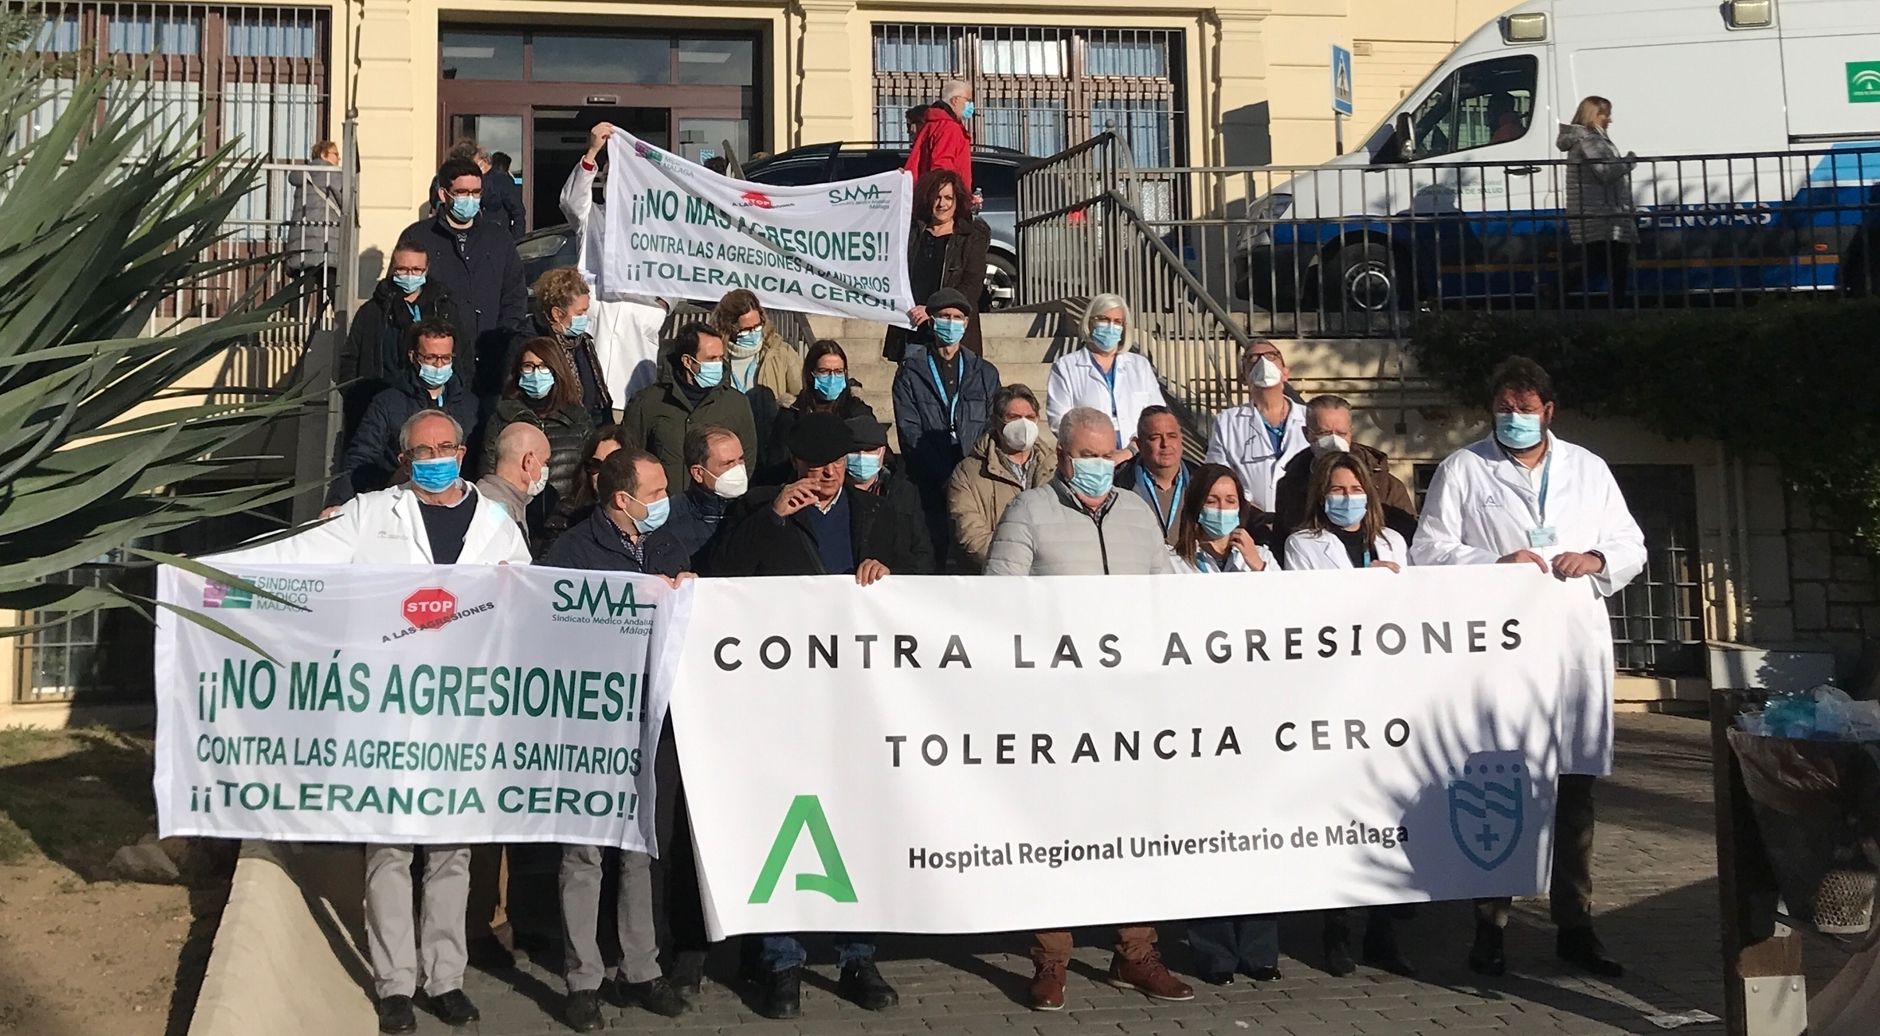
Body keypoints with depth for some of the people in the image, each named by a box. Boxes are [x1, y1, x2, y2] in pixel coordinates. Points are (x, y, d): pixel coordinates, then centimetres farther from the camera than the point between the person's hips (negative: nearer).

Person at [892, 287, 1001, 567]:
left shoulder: (986, 374, 17)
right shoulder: (911, 373, 8)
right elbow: (910, 434, -1)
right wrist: (945, 478, -12)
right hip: (929, 489, -2)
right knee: (932, 560, -7)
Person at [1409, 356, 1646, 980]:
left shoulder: (1588, 468, 17)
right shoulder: (1462, 469, 7)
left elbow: (1631, 547, 18)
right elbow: (1429, 549, 0)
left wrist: (1596, 560, -3)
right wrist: (1497, 564, -13)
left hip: (1575, 645, 3)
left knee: (1576, 789, 8)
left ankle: (1575, 927, 19)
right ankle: (1489, 926, 7)